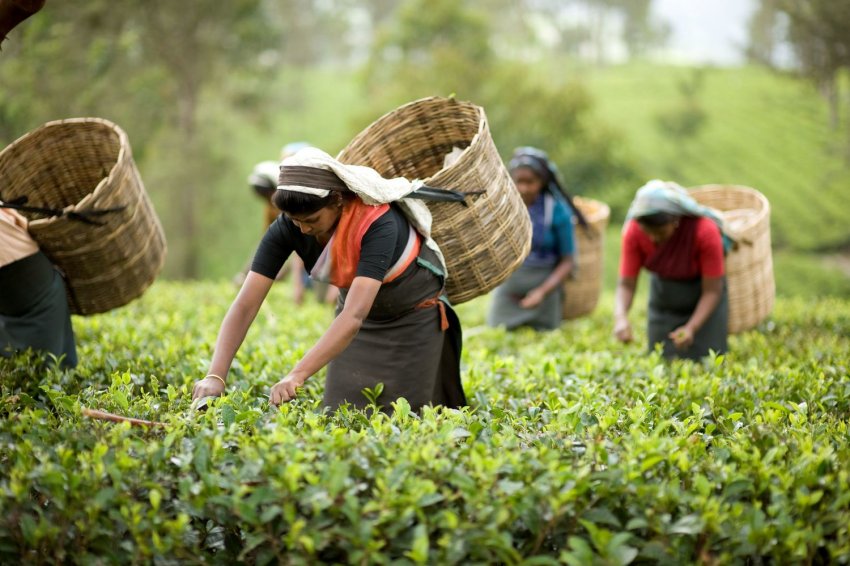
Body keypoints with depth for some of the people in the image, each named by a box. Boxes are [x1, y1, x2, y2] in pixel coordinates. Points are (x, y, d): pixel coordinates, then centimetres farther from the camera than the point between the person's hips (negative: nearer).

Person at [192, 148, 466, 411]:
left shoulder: (377, 223, -38)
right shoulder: (286, 228, -25)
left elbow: (354, 316, -48)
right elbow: (244, 305, -28)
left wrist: (296, 376, -57)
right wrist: (216, 376, -41)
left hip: (415, 312, -4)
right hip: (360, 306, 4)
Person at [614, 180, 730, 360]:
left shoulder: (705, 230, -32)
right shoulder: (634, 231, -25)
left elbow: (712, 291, -24)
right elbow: (626, 284, -22)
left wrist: (691, 328, -38)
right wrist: (620, 317, -42)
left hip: (703, 299, -2)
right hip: (664, 294, 2)